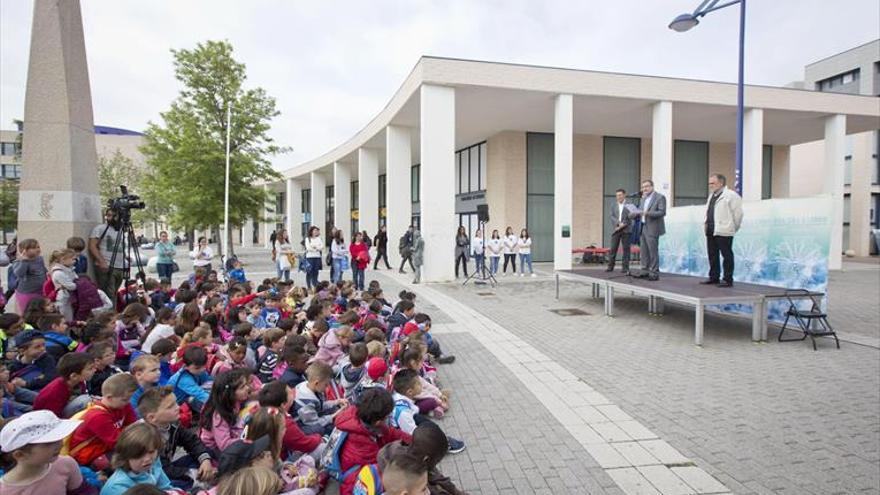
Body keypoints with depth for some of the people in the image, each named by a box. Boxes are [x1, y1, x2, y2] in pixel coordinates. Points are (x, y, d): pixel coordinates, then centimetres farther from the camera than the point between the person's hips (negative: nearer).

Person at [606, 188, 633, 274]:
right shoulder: (613, 205, 13)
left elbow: (630, 217, -3)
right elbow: (611, 216, 3)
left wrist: (622, 225, -12)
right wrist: (618, 223, -13)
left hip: (626, 230, -2)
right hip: (615, 230, 3)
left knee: (626, 249, 0)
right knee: (613, 249, 1)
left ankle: (625, 268, 4)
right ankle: (610, 266, 8)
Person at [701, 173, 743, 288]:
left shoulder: (731, 195, -8)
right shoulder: (711, 196, 19)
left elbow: (737, 213, -8)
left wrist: (734, 227, -1)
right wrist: (707, 224, 16)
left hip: (723, 231, -9)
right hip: (711, 231, 9)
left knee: (727, 256, -2)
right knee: (712, 255, 13)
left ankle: (728, 279, 3)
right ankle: (714, 277, 22)